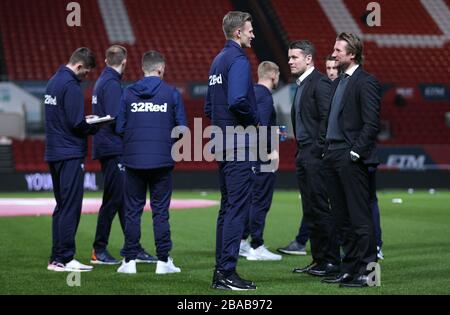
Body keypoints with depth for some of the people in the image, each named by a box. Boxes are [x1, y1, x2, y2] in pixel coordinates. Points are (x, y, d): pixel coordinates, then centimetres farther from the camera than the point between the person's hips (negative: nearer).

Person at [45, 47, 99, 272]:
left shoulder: (53, 81, 15)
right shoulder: (71, 85, -15)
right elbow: (77, 124, -19)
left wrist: (86, 120, 10)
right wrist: (96, 127, -2)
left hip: (53, 154, 10)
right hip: (70, 155, -10)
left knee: (62, 207, 14)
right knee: (70, 207, -6)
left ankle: (56, 258, 16)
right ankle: (64, 259, -5)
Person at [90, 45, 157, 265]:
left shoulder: (102, 82, 17)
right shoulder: (112, 84, -13)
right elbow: (116, 119, -21)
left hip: (106, 149, 10)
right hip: (114, 150, -10)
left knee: (124, 199, 10)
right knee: (113, 199, -5)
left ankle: (134, 249, 13)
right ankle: (99, 251, 0)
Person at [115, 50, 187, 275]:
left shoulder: (128, 93, 2)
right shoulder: (171, 93, -2)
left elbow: (119, 128, 1)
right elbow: (182, 128, -2)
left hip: (134, 160, 1)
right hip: (162, 161, -1)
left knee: (132, 211, 8)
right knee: (160, 211, 4)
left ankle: (130, 260, 9)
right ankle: (163, 260, 5)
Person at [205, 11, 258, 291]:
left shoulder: (218, 60, 17)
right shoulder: (238, 60, -12)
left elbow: (209, 107, 20)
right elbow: (238, 100, -27)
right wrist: (254, 119, -10)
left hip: (223, 145, 10)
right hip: (238, 146, -10)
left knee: (227, 207, 13)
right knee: (238, 207, -8)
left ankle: (220, 272, 16)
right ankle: (227, 272, -9)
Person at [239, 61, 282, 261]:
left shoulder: (252, 92, 15)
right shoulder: (265, 96, -14)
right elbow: (262, 125, -24)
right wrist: (269, 151, -21)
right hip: (263, 157, -10)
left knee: (251, 198, 16)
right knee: (261, 201, -5)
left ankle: (242, 242, 20)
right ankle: (256, 247, -2)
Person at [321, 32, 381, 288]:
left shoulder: (366, 82, -9)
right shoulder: (338, 82, 19)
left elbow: (371, 123, -15)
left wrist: (356, 151, -17)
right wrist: (328, 149, 13)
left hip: (352, 159, -9)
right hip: (334, 156, 9)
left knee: (360, 217, -7)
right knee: (342, 218, 11)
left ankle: (366, 271, -3)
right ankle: (349, 269, 17)